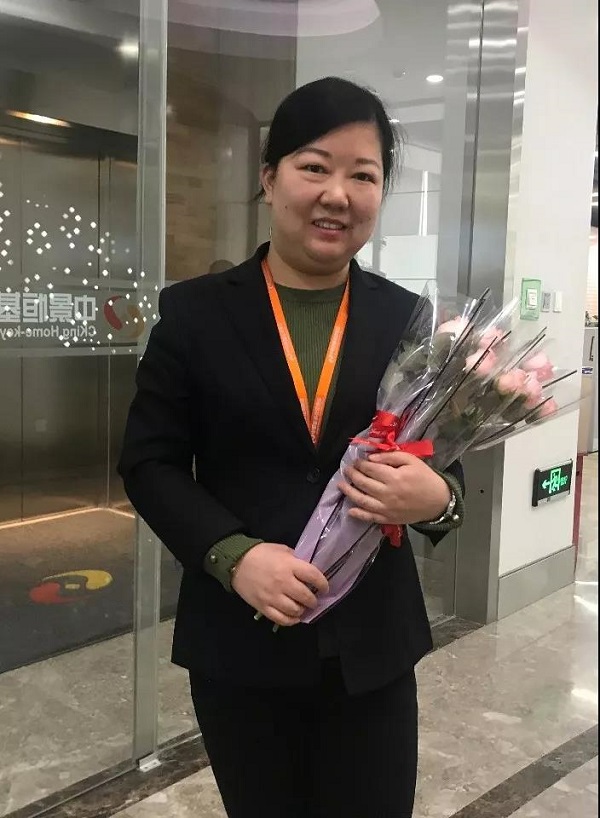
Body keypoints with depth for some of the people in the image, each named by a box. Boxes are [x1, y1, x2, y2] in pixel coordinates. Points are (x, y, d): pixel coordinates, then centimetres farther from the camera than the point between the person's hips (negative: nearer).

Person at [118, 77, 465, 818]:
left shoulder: (408, 320, 2)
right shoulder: (195, 311, -2)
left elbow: (446, 467, 5)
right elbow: (149, 463, -3)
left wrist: (436, 499, -19)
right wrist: (234, 555, -17)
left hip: (371, 644, 1)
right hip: (238, 642, -1)